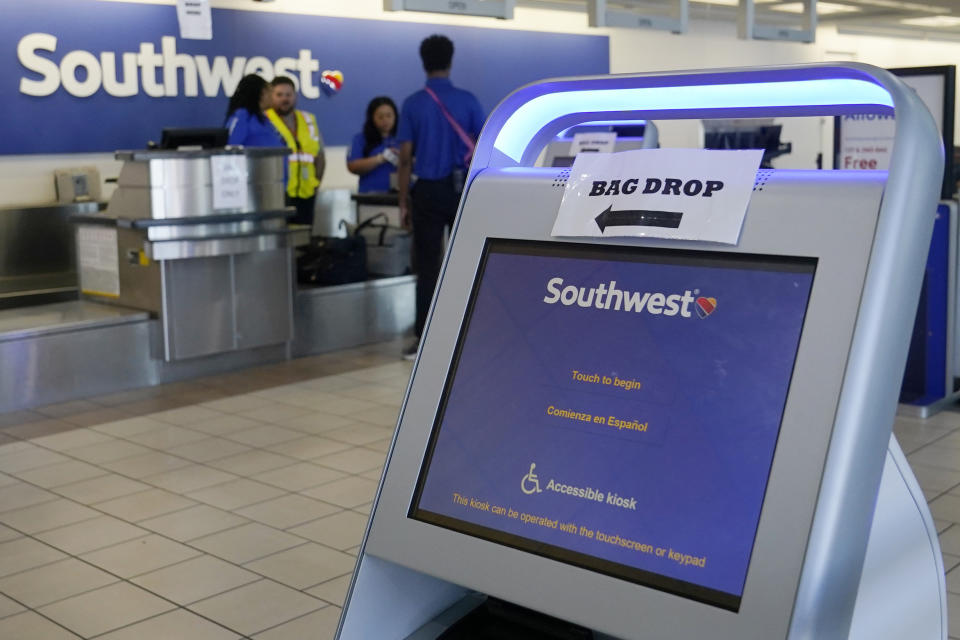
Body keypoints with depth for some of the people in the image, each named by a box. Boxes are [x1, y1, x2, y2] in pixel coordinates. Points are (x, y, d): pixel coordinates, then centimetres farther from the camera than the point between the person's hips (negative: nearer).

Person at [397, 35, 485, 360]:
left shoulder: (413, 104, -3)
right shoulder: (468, 101, 0)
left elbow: (405, 158, -4)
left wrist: (403, 200, 3)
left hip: (429, 191, -1)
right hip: (463, 189, 1)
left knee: (427, 267, 2)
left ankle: (424, 340, 1)